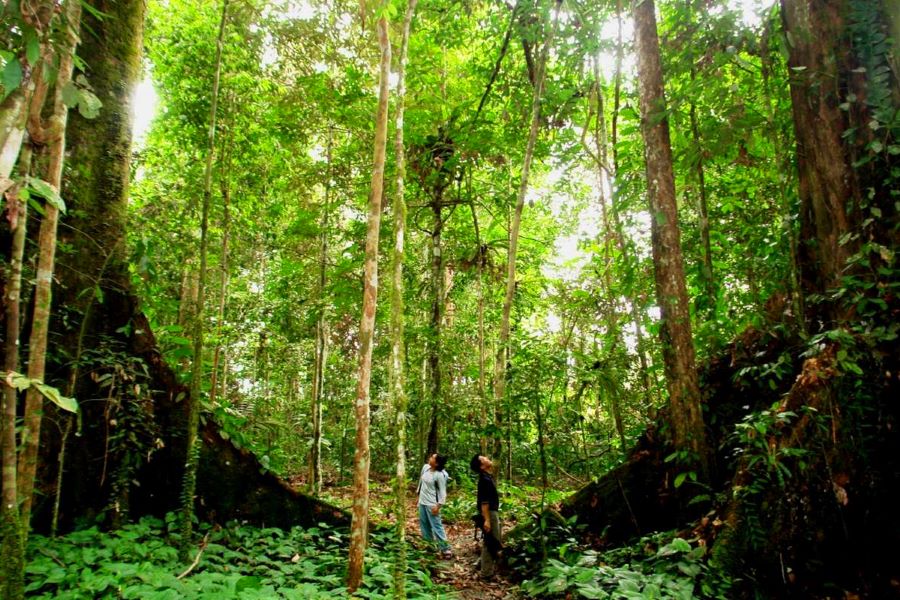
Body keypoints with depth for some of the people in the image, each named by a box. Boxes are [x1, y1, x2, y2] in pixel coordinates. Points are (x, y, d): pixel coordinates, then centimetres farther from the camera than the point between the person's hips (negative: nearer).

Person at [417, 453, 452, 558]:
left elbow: (442, 492, -18)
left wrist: (438, 506, -22)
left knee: (436, 526, -6)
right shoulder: (425, 467, -1)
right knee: (424, 525, 19)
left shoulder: (439, 475, -22)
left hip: (431, 504, -8)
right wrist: (419, 494, 19)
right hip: (422, 502, 8)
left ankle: (446, 549, 1)